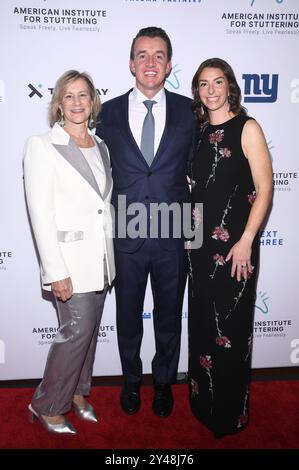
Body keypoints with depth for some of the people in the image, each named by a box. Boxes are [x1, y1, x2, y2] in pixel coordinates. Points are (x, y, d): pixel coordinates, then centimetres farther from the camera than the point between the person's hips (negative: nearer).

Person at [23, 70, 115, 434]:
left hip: (101, 257, 6)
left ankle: (76, 391, 35)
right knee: (77, 330, -3)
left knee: (89, 329, 14)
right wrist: (56, 271, -17)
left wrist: (110, 254, 12)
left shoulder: (100, 146, 11)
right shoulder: (42, 145, -7)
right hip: (70, 257, -6)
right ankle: (46, 405, 20)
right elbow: (40, 213, -13)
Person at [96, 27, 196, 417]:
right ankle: (131, 381, 42)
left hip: (173, 235, 0)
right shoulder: (109, 112, 2)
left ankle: (164, 383, 41)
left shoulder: (188, 111, 1)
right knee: (128, 316, 17)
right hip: (126, 235, 0)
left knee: (169, 316, 16)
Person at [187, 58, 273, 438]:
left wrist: (246, 241, -17)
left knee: (230, 326, 4)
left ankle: (231, 413, 25)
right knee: (202, 323, 14)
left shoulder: (247, 128, -5)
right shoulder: (199, 132, 12)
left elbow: (264, 188, -10)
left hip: (234, 244, -6)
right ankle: (202, 402, 34)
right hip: (201, 242, 6)